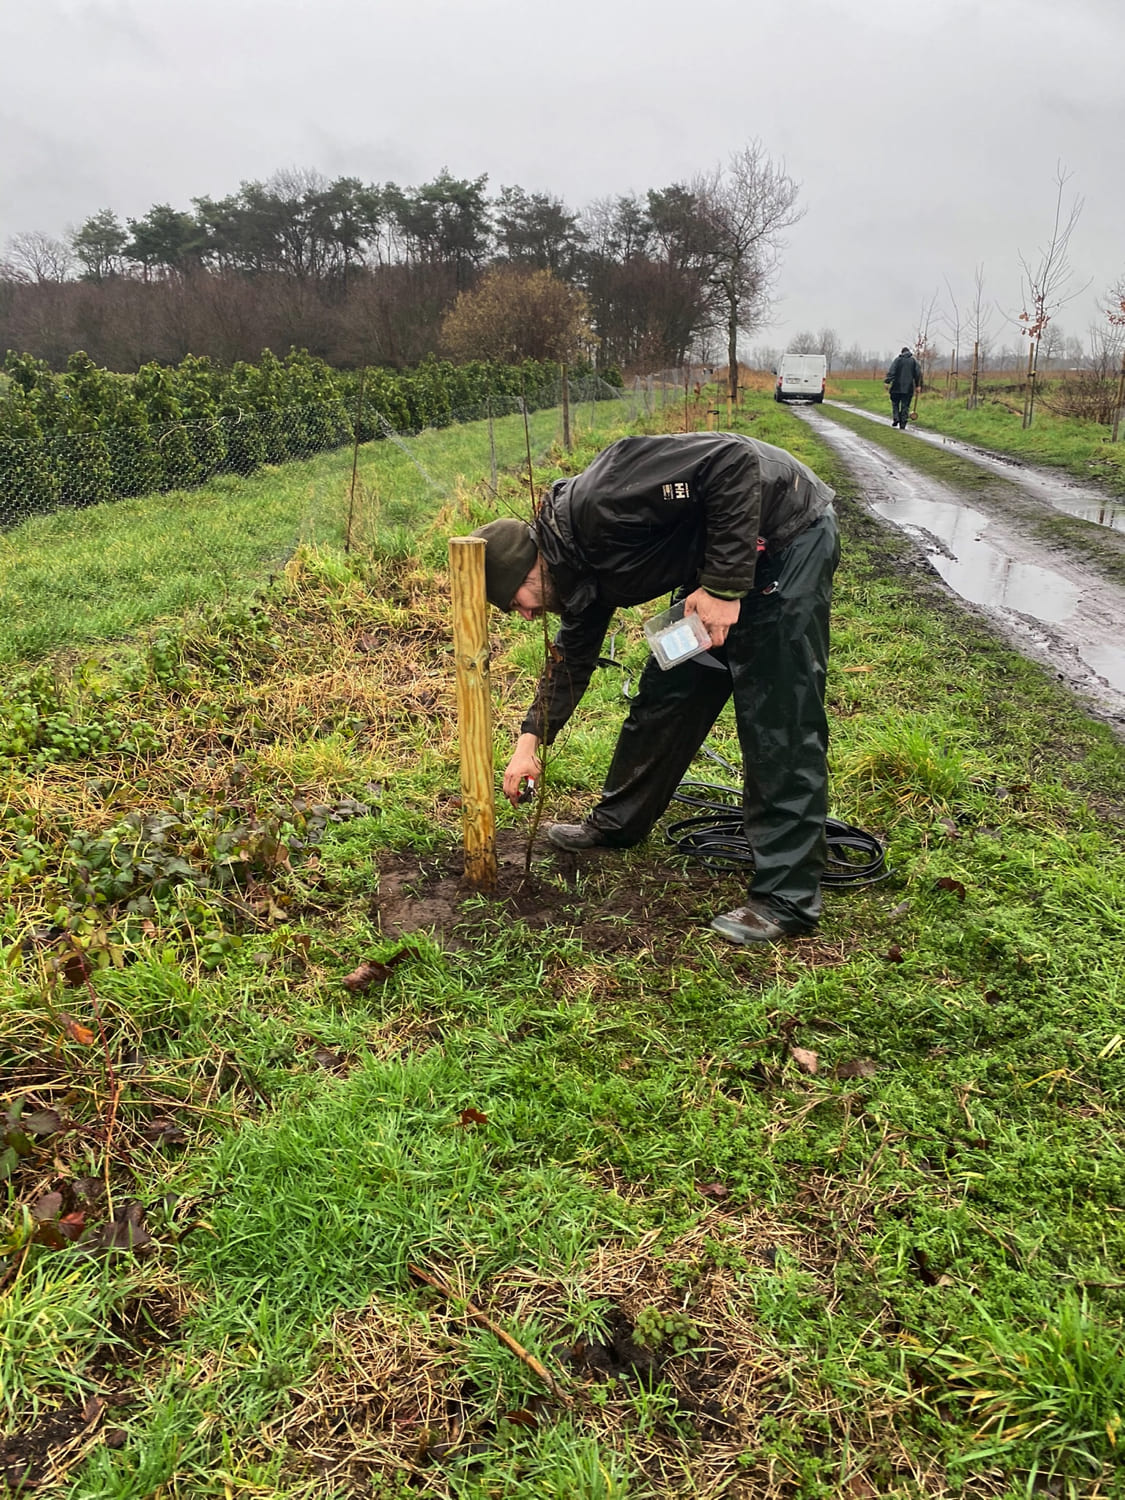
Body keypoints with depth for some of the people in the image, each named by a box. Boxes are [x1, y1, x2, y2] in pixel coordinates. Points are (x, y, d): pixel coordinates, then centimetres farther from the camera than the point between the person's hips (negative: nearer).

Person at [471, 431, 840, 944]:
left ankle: (787, 899, -2)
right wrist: (531, 739, 12)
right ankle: (618, 822, 32)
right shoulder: (578, 564, 3)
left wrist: (723, 585, -28)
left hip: (787, 534, -9)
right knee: (665, 693, 15)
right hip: (719, 560, 10)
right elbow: (573, 656, 18)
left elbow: (733, 460, -30)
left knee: (779, 720, -9)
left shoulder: (596, 502, -27)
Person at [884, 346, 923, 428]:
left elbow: (891, 371, -11)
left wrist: (887, 381, -12)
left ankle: (895, 418, -7)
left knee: (895, 403, 13)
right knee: (905, 406, 5)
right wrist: (918, 385, 7)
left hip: (897, 387, -2)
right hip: (908, 388, 2)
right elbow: (918, 373, 3)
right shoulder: (914, 361, 7)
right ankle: (903, 424, 2)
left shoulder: (897, 359, 0)